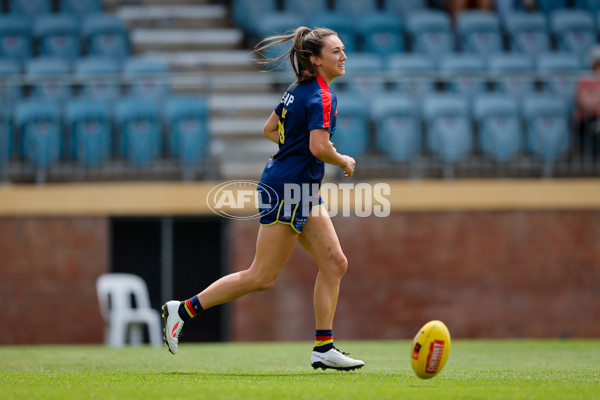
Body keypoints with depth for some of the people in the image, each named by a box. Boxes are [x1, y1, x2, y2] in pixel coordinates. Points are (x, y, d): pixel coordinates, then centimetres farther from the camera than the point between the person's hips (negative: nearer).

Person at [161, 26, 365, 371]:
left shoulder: (299, 90, 12)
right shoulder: (322, 96, -17)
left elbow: (270, 130, 21)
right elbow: (319, 148, -27)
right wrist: (344, 162, -9)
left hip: (303, 190, 10)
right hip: (287, 190, -10)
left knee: (335, 263, 5)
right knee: (262, 277, -4)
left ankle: (324, 349, 5)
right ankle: (184, 310, 3)